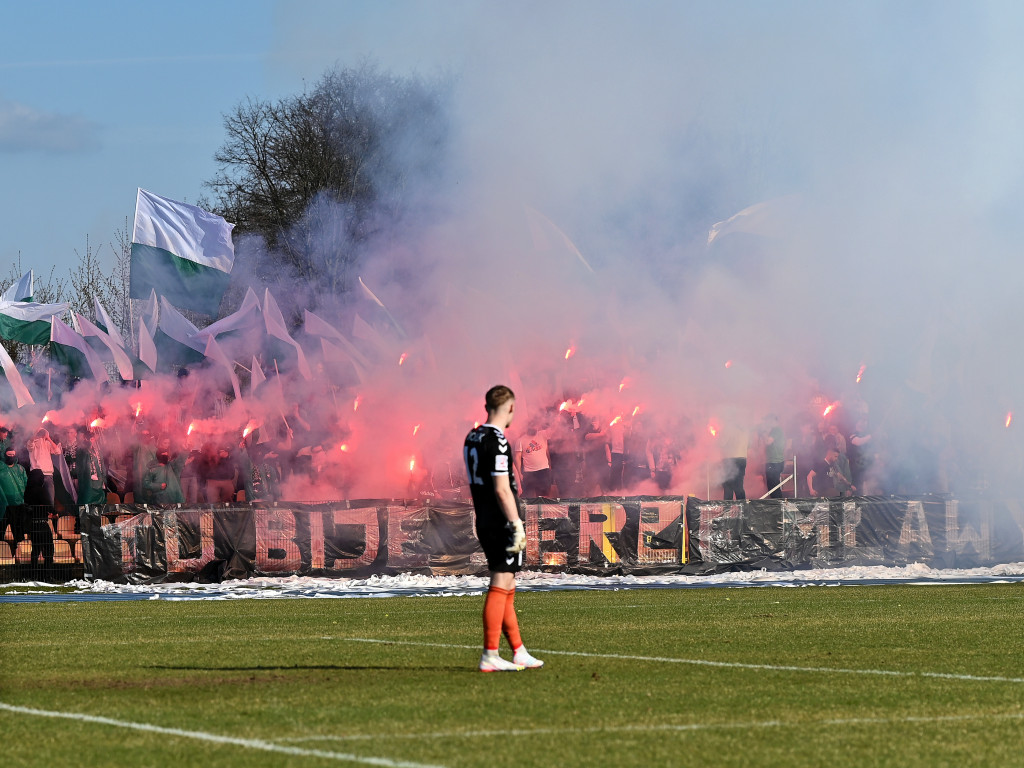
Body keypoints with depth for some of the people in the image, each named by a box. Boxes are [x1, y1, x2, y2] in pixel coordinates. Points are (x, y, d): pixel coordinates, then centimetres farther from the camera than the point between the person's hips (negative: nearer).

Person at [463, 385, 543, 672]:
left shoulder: (472, 438, 12)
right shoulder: (497, 442, -17)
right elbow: (502, 490, -20)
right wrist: (517, 526, -18)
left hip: (485, 524, 10)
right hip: (501, 526, -10)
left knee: (506, 589, 14)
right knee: (500, 586, -7)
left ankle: (519, 652, 20)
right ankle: (490, 656, -8)